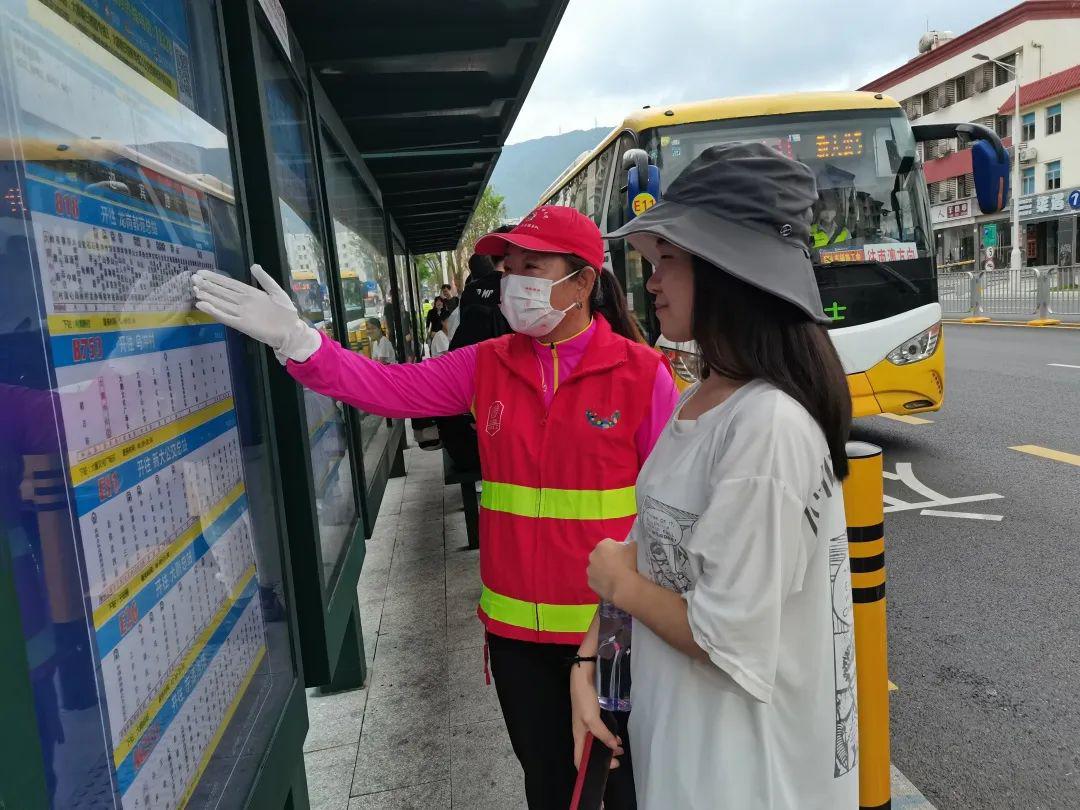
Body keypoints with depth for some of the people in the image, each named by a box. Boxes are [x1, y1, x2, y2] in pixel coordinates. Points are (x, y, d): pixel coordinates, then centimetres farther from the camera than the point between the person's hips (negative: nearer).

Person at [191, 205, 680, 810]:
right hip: (516, 628, 4)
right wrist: (295, 339, -17)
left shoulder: (641, 372, -11)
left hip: (612, 626, -3)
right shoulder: (487, 366, 1)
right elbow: (390, 388, -4)